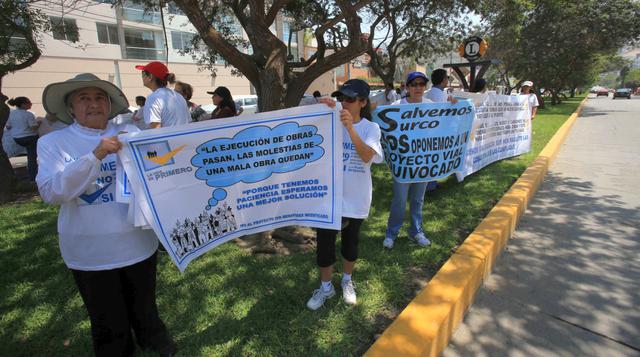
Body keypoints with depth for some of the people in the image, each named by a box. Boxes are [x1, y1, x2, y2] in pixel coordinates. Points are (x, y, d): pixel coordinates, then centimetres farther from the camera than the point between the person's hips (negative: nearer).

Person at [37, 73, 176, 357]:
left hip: (138, 242, 2)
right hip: (90, 251, -1)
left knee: (144, 306, 23)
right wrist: (95, 155, -26)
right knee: (107, 319, 17)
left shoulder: (130, 133, -1)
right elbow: (50, 192, -16)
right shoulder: (54, 142, -4)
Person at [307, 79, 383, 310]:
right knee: (325, 241, 7)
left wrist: (350, 127, -32)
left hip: (355, 198, 0)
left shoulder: (370, 128, -6)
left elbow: (367, 156, -22)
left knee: (351, 241, 17)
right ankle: (325, 287, 30)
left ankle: (347, 281, 42)